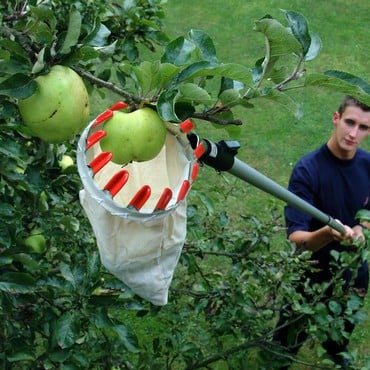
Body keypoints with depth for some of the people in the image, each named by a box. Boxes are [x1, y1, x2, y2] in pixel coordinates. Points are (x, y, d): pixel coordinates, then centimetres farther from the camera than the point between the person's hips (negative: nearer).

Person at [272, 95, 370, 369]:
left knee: (342, 332, 31)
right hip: (312, 275, -5)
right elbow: (295, 238, -31)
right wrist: (327, 234, -50)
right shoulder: (308, 169, -27)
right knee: (289, 342, 14)